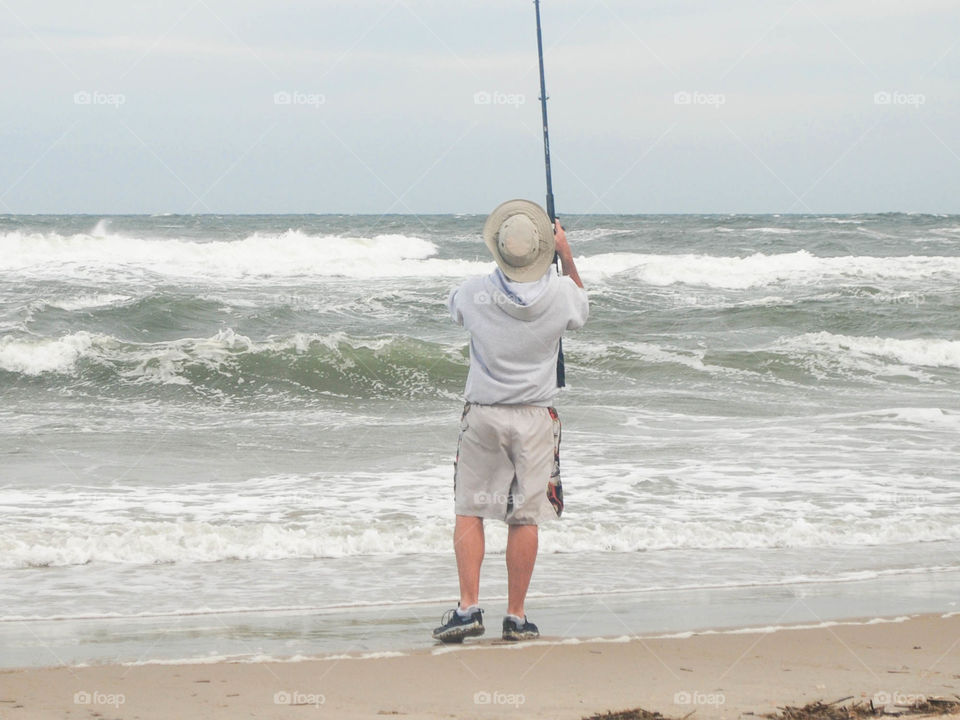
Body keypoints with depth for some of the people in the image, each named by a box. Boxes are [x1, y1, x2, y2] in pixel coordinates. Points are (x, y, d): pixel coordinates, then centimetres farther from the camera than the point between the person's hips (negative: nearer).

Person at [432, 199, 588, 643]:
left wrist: (501, 266, 20)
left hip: (483, 414, 0)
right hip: (535, 417, 1)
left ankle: (468, 608, -1)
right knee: (525, 517, 5)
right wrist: (566, 256, 21)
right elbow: (581, 308, 16)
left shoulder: (475, 293, -12)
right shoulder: (561, 294, -10)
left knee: (469, 511, 8)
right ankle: (516, 616, 7)